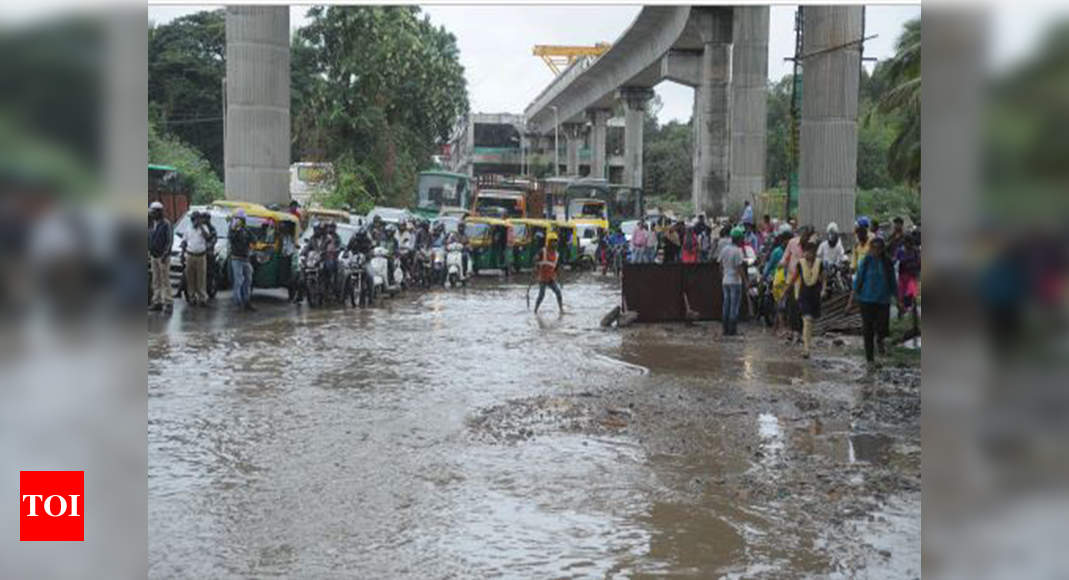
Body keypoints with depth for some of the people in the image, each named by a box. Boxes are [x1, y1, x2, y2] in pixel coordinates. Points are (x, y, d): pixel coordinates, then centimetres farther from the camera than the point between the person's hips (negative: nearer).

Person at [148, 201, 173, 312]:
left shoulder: (166, 224, -10)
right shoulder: (152, 224, 12)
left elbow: (169, 240, -13)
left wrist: (165, 254, -18)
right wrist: (149, 253, 11)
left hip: (163, 256, -7)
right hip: (154, 256, 7)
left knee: (165, 280, -7)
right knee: (156, 281, 9)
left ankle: (168, 302, -5)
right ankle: (157, 301, 13)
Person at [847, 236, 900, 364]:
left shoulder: (887, 263, 4)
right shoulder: (865, 262, -2)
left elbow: (893, 283, 10)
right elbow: (857, 281, -2)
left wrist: (899, 302, 9)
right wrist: (851, 300, -7)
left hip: (883, 300, 2)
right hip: (866, 300, -1)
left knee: (882, 330, -7)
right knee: (868, 329, 0)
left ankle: (879, 339, 30)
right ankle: (869, 356, 16)